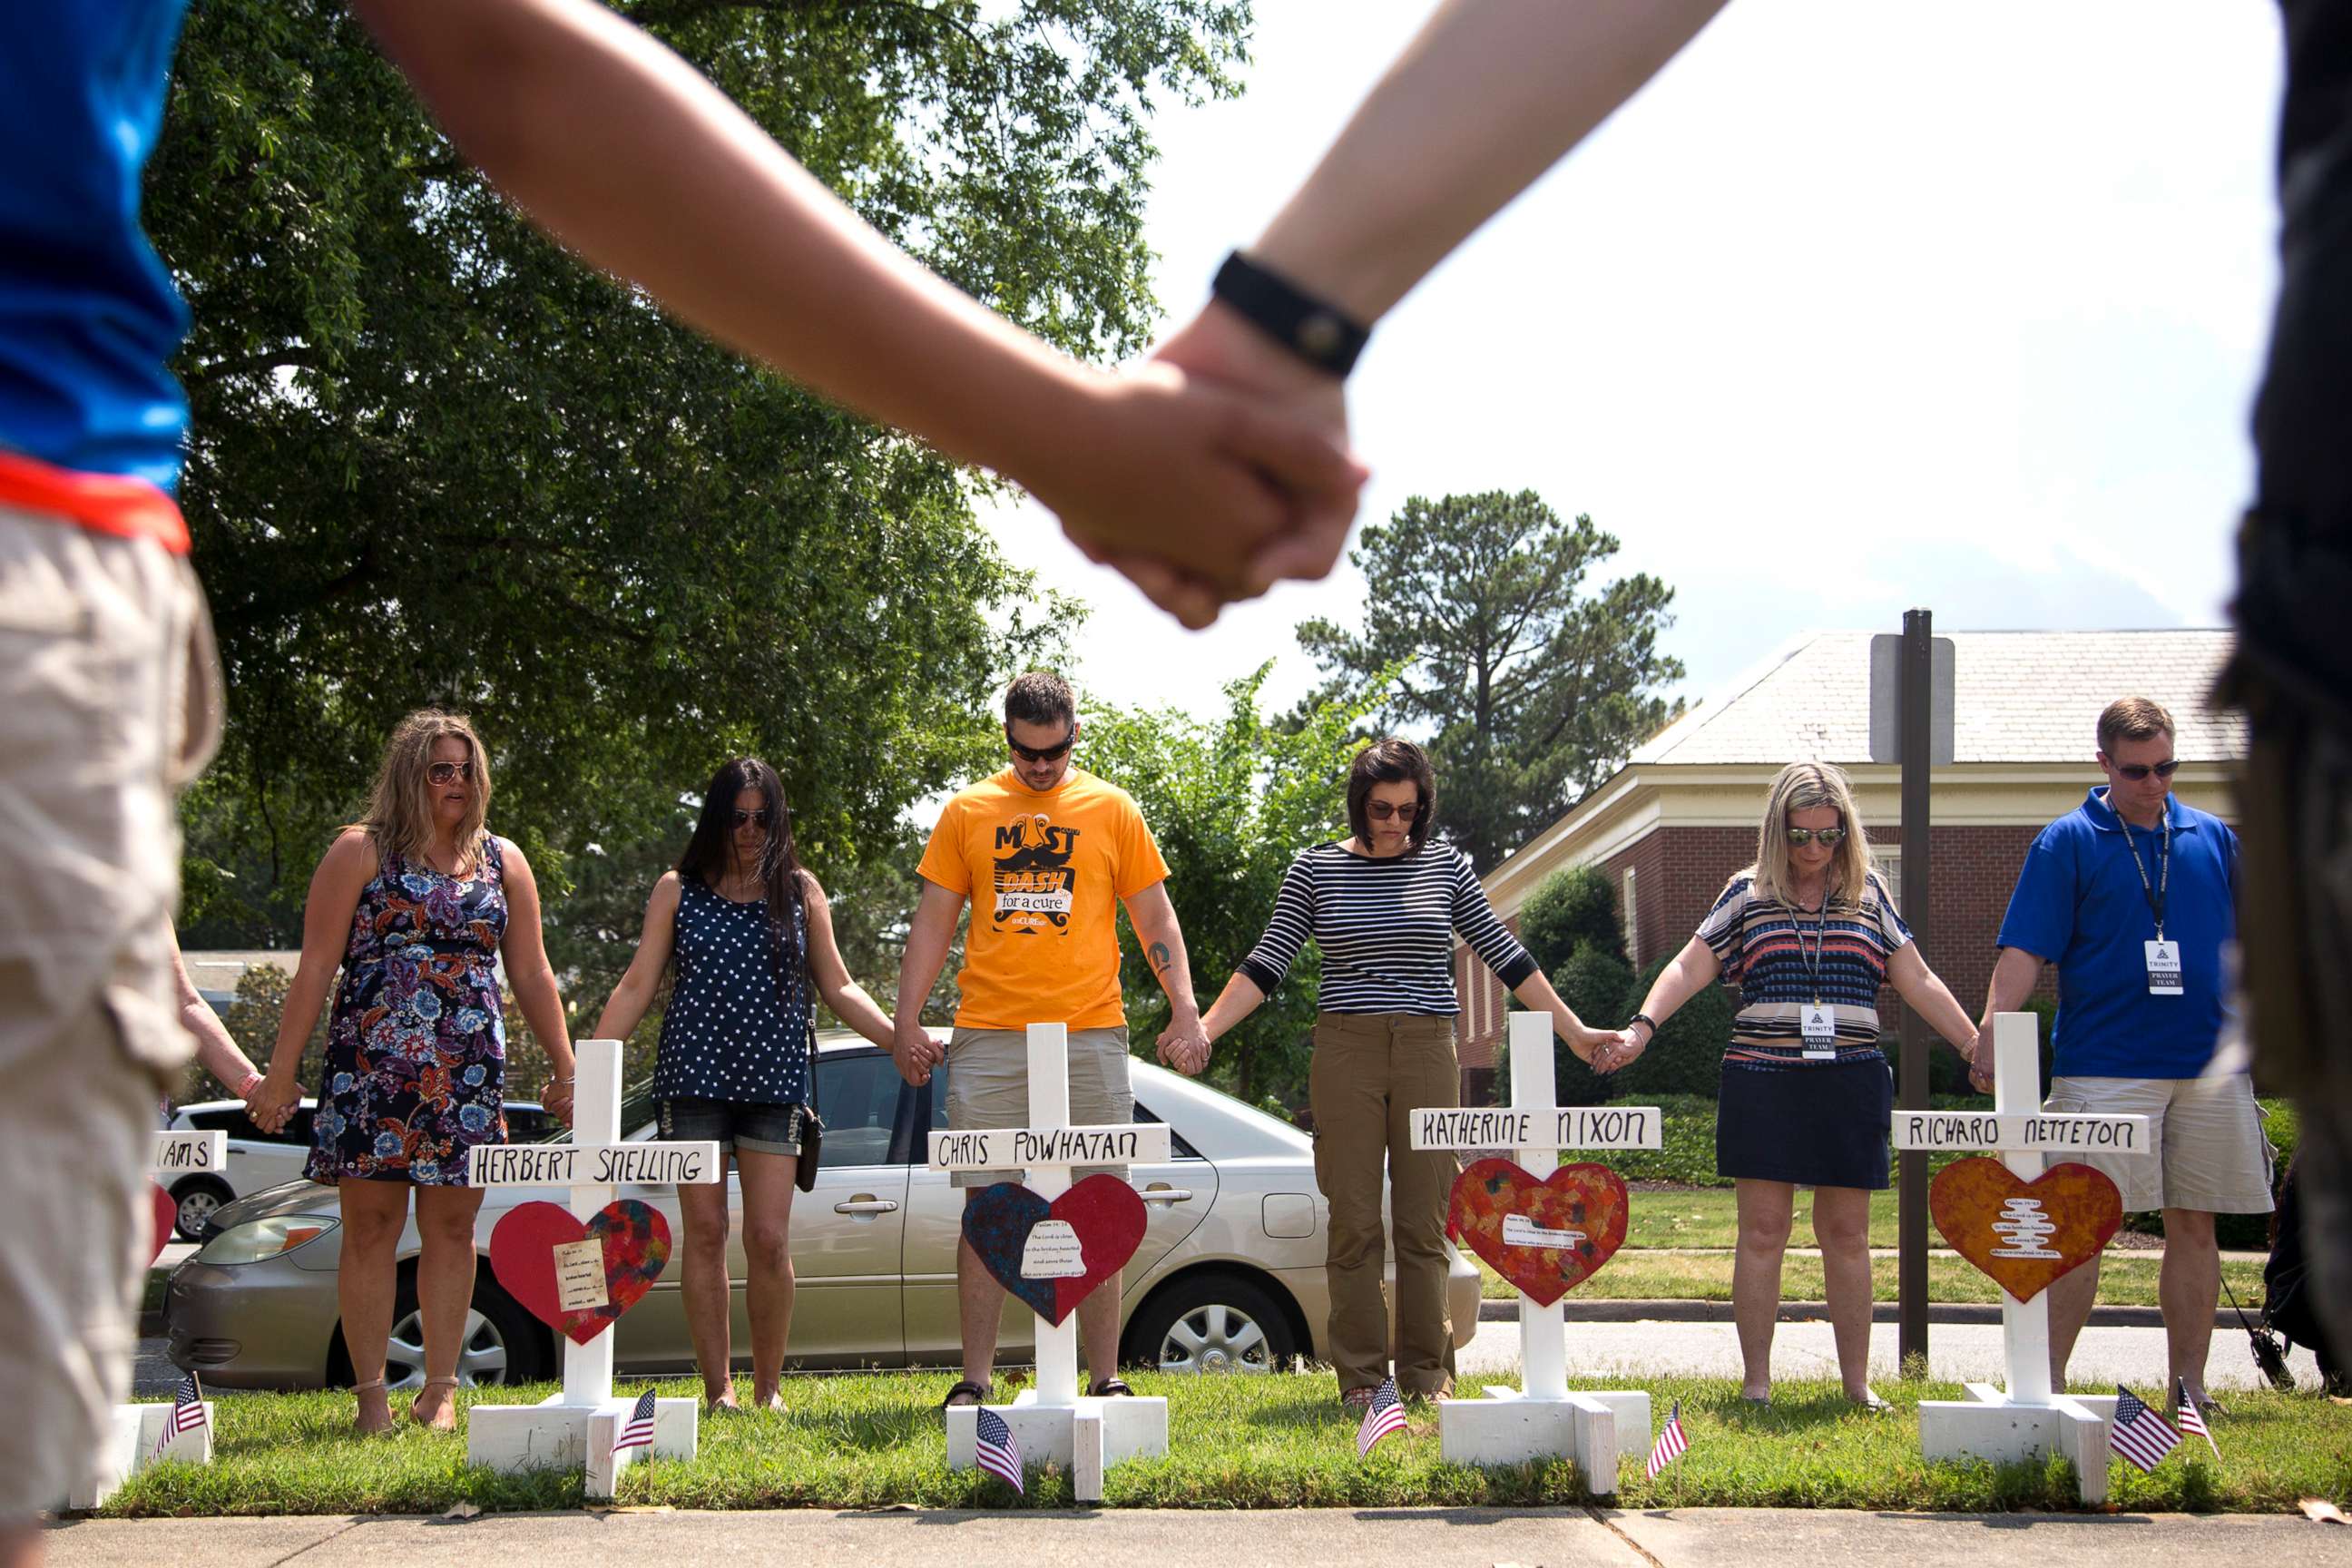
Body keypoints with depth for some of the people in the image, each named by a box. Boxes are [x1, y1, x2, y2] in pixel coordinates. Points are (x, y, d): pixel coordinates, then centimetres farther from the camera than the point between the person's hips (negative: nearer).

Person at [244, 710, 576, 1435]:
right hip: (371, 1064, -3)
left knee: (453, 1225, 3)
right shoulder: (361, 852, 3)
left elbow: (531, 973, 16)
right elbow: (315, 967, -1)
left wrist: (565, 1068, 11)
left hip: (470, 1070, 3)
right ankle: (371, 1393, 3)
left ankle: (440, 1389, 10)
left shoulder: (501, 861, 14)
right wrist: (281, 1072, -6)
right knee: (371, 1224, -2)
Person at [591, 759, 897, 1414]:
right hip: (694, 1078, 0)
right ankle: (717, 1388, 6)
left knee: (769, 1240, -7)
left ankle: (768, 1386, 7)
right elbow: (637, 986, 6)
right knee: (705, 1234, 0)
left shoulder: (800, 890, 9)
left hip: (776, 1082, 0)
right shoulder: (679, 890, 8)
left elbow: (838, 989, 11)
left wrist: (900, 1038, -4)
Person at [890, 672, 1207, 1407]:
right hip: (987, 1037, 0)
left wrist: (1185, 1011, 0)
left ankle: (1106, 1375, 4)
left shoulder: (1111, 810, 9)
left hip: (1090, 1035, 0)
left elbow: (1154, 917, 10)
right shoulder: (968, 813, 10)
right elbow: (933, 922, 11)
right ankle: (975, 1378, 3)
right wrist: (908, 1023, 3)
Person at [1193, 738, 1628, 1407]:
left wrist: (1573, 1031, 10)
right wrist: (1204, 1029, -6)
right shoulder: (1315, 869, 5)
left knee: (1425, 1220, 1)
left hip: (1427, 1051, 1)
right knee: (1353, 1221, -1)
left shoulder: (1445, 866, 8)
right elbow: (1266, 964, 4)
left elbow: (1504, 956, 11)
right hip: (1346, 1051, -1)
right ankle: (1360, 1376, 5)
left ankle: (1426, 1371, 10)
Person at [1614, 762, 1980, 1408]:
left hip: (1850, 1084, 1)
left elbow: (1917, 982, 11)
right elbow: (1690, 967, 2)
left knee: (1847, 1233, 5)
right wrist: (1642, 1027, -12)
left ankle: (1856, 1379, 12)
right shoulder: (1748, 894, 7)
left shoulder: (1868, 895, 10)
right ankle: (1755, 1380, 5)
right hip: (1762, 1082, -1)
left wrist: (1974, 1044, 6)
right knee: (1762, 1231, -1)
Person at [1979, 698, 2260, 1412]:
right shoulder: (2066, 843, 1)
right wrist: (1990, 1031, -19)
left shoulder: (2214, 839, 11)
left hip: (2209, 1065, 3)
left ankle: (2189, 1385, 13)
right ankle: (2048, 1380, 1)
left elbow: (2245, 948, 18)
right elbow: (2025, 950, -6)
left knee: (2195, 1225, 6)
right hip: (2104, 1069, -3)